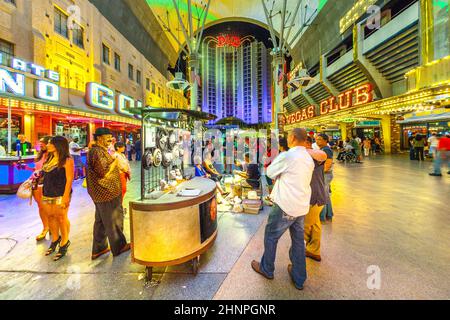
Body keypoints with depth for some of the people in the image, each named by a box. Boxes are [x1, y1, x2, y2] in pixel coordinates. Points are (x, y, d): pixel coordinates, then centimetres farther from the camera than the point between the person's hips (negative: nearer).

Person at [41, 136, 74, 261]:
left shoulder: (67, 160, -12)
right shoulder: (49, 158, 13)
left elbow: (69, 179, -16)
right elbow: (45, 176, 18)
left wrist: (66, 196, -19)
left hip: (60, 195, -7)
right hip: (47, 194, 8)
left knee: (61, 218, 0)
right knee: (51, 217, 14)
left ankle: (64, 243, 14)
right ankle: (55, 239, 30)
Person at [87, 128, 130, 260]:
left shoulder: (99, 150, 14)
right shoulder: (97, 152, -20)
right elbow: (105, 173, -27)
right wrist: (115, 161, -16)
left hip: (101, 193, 11)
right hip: (107, 192, -11)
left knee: (101, 220, 18)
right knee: (114, 220, 5)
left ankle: (98, 249, 32)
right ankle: (119, 247, 22)